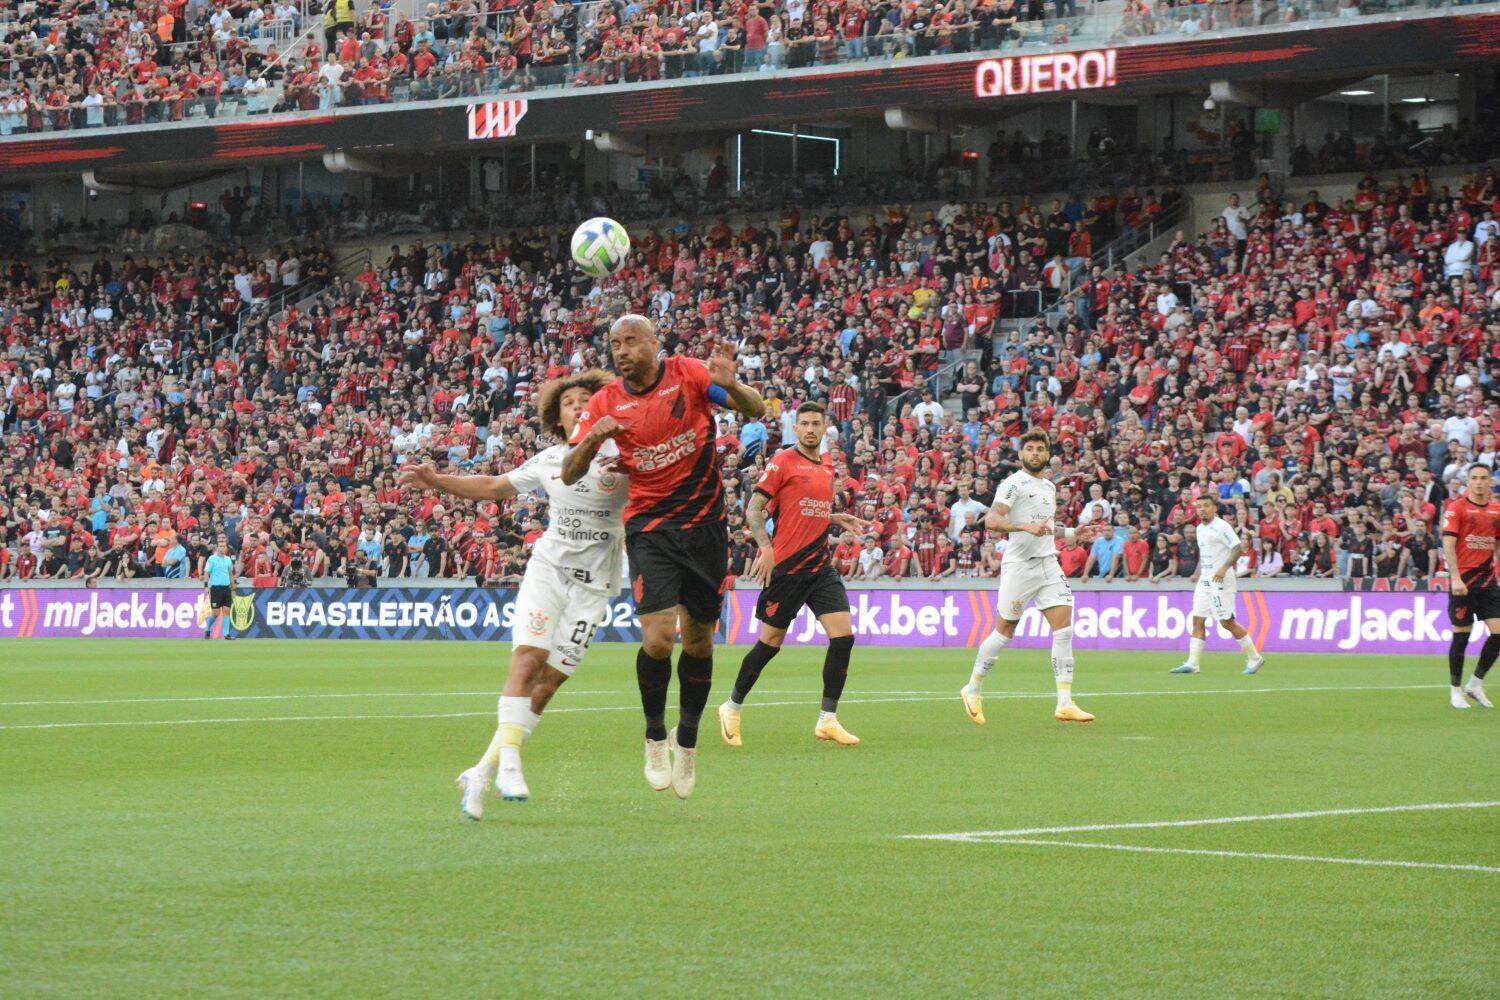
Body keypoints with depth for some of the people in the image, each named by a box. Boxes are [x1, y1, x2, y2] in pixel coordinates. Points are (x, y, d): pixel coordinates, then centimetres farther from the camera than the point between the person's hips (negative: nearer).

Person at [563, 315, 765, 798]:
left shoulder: (689, 374, -4)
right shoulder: (607, 402, -1)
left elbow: (756, 410, -7)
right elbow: (569, 474, -2)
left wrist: (730, 386, -29)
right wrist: (592, 440, -23)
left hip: (705, 523, 1)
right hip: (649, 528, -1)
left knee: (698, 641, 8)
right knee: (658, 636, -17)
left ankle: (687, 739, 30)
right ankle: (655, 736, 7)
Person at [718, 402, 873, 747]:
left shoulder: (826, 470, 16)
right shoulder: (782, 461, -5)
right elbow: (754, 508, -9)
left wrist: (840, 520, 11)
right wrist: (765, 546, -22)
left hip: (820, 566, 6)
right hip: (786, 566, -6)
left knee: (843, 636, -8)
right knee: (770, 642, 1)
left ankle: (827, 720, -2)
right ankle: (732, 708, 21)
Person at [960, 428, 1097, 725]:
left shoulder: (1049, 486, 18)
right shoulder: (1014, 483, -7)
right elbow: (991, 520, -20)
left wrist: (1073, 533, 18)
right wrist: (1026, 526, -30)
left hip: (1048, 564, 6)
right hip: (1019, 564, -6)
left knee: (1064, 629, -7)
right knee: (1005, 631, 0)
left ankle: (1065, 705, -9)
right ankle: (973, 690, 20)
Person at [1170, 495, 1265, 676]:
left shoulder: (1222, 527, -12)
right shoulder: (1200, 529, 15)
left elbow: (1239, 548, -19)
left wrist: (1224, 568, -27)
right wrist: (1198, 573, 21)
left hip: (1221, 580, -8)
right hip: (1204, 580, 8)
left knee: (1227, 622, -7)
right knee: (1197, 620, 1)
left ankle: (1254, 657, 6)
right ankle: (1192, 663, -1)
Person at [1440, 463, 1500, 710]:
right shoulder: (1457, 508, -6)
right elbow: (1448, 545, -11)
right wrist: (1456, 578, -20)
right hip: (1463, 581, -5)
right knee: (1461, 635, 1)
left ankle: (1475, 683, 12)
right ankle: (1455, 689, 14)